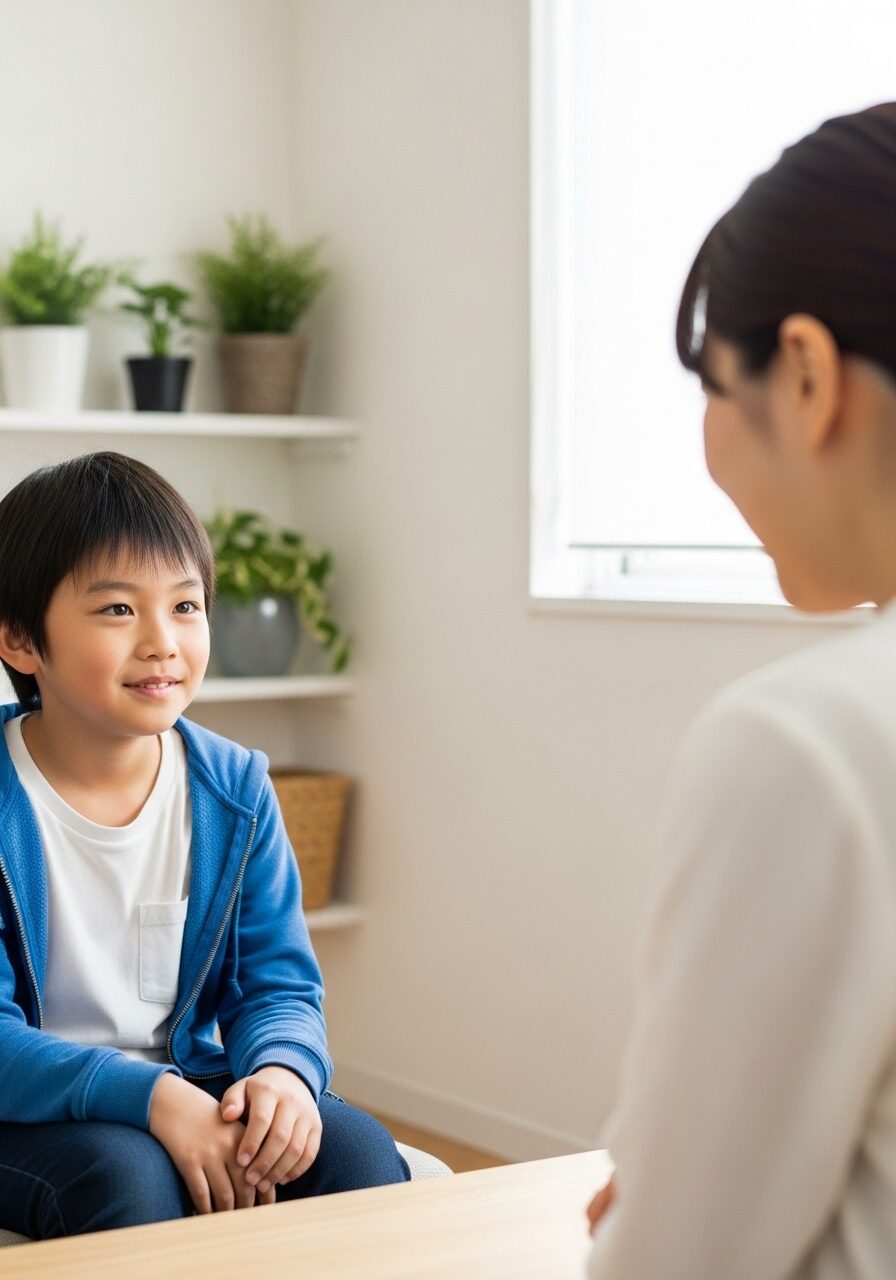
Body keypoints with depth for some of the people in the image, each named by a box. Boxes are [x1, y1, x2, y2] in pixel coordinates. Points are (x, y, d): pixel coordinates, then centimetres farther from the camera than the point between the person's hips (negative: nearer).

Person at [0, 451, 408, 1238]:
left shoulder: (235, 790, 0)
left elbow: (279, 983, 2)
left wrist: (282, 1070, -22)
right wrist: (149, 1096, -31)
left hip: (189, 1085, 4)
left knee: (361, 1154, -20)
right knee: (128, 1176, -36)